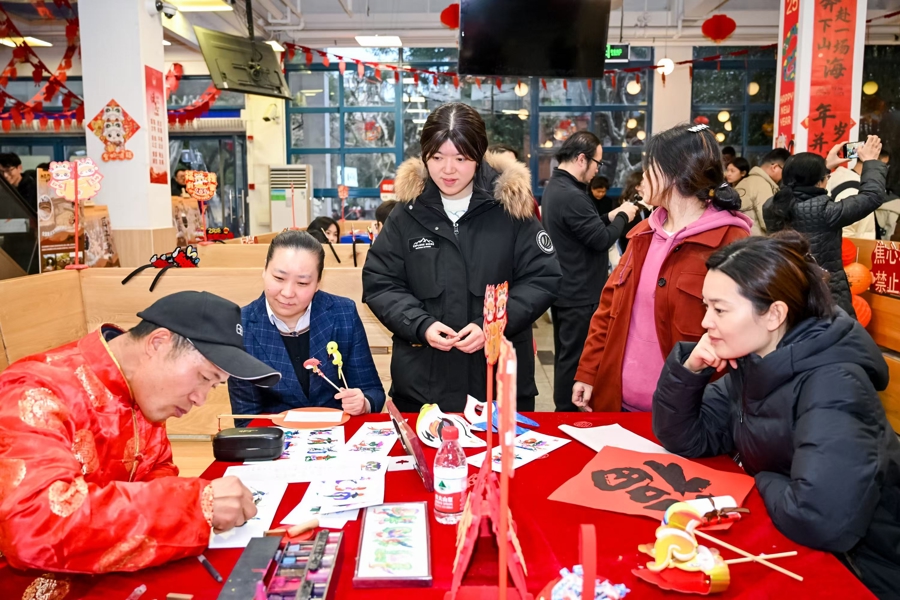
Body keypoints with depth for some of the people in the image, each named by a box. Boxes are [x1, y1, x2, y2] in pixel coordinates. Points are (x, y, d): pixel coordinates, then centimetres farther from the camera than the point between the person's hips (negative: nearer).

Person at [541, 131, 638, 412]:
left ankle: (563, 411, 29)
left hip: (565, 291, 11)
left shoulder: (555, 188, 10)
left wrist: (610, 216, 7)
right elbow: (602, 240, -21)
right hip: (580, 295, -11)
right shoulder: (571, 196, -24)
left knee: (565, 356, 18)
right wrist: (623, 216, -6)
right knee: (574, 359, 0)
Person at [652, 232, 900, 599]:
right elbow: (682, 439, 2)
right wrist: (689, 369, -15)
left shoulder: (832, 388, -26)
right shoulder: (752, 363, -3)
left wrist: (765, 482, -17)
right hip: (792, 553, 6)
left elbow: (821, 520, -38)